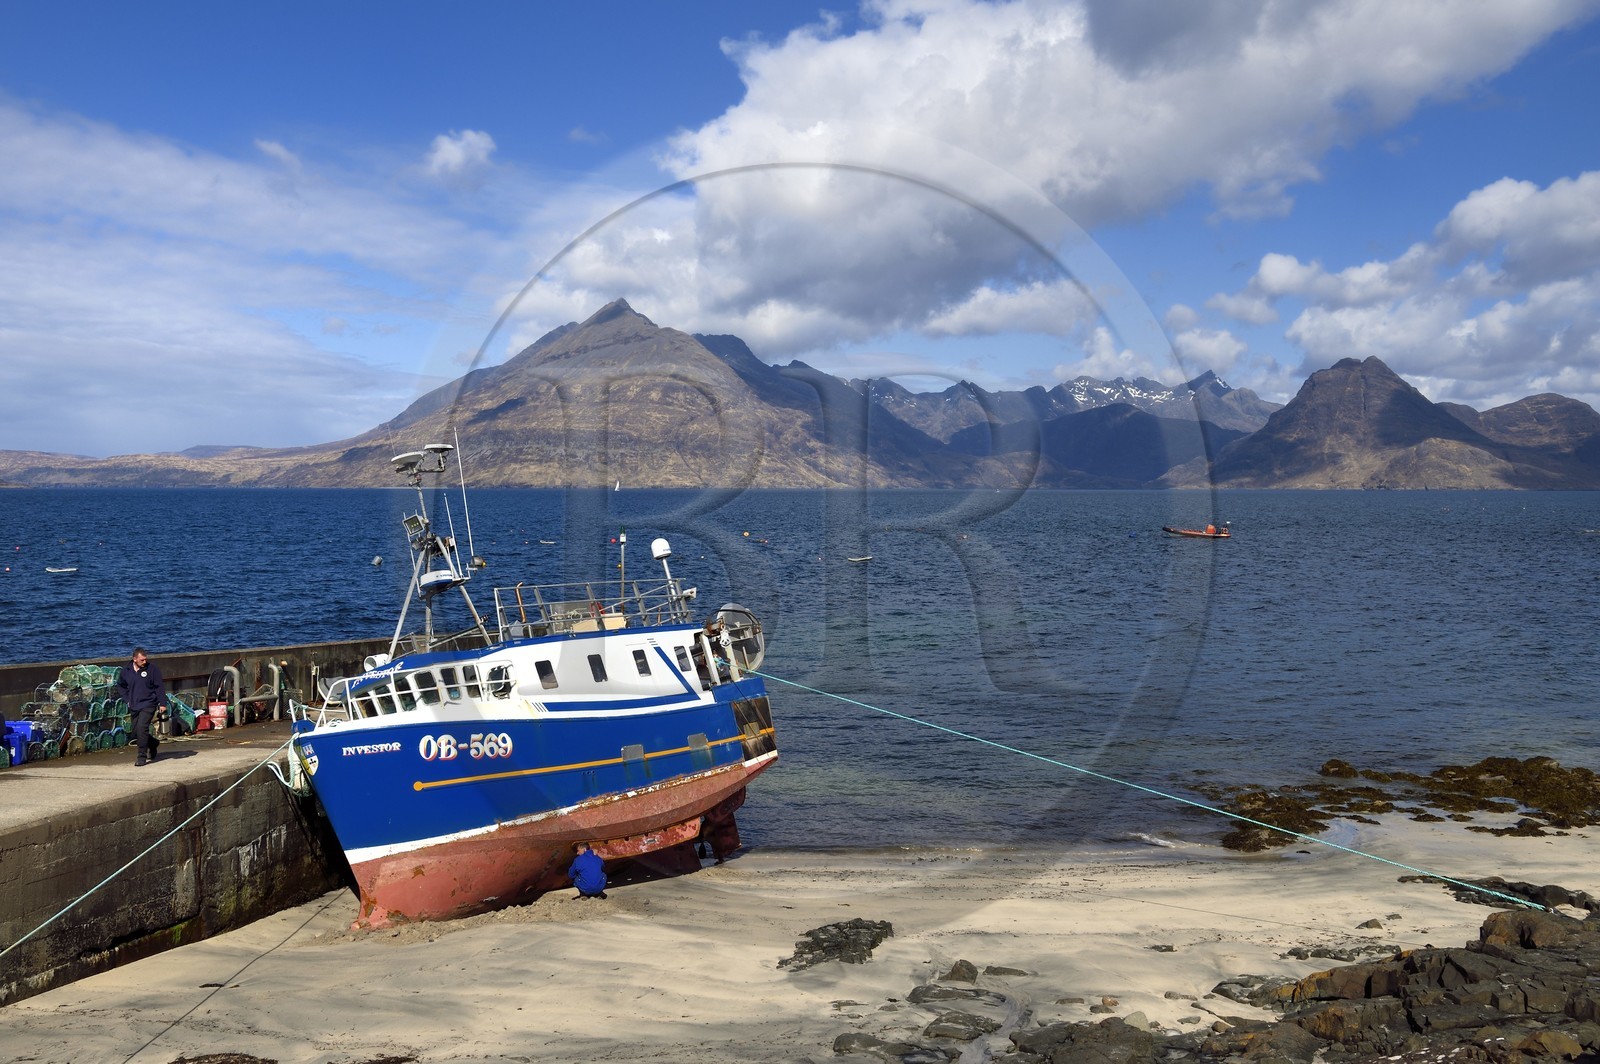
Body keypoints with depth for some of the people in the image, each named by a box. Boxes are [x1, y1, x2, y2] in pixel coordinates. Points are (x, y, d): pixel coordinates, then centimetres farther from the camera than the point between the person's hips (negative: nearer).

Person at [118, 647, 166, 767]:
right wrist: (127, 699, 10)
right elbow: (120, 685, 20)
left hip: (148, 705, -5)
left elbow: (159, 687, -5)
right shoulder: (126, 670, 2)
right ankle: (153, 743, 38)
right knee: (136, 733, 10)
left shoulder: (151, 668, -8)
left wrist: (162, 703, -8)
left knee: (142, 728, -18)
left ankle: (142, 757, -10)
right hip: (134, 707, 5)